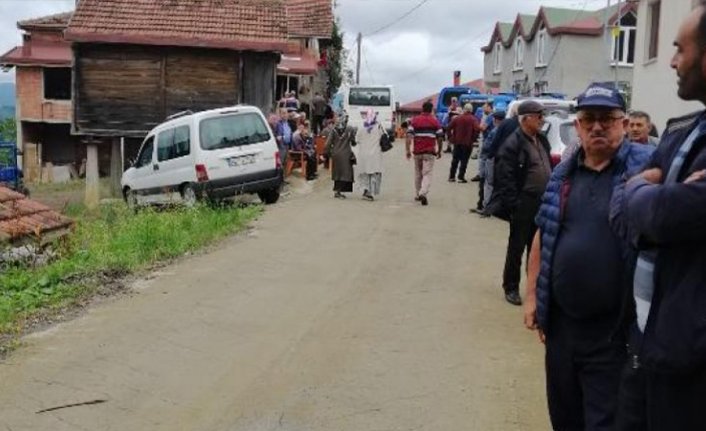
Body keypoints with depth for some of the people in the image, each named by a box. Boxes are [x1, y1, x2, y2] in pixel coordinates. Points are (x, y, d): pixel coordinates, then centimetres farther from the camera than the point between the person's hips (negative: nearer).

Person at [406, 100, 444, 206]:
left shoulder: (414, 120, 4)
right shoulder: (435, 122, 2)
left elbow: (409, 136, -6)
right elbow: (440, 138, 1)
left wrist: (408, 150, -5)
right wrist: (439, 151, 14)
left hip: (417, 152, 2)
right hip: (429, 152, -2)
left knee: (418, 173, 17)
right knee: (427, 174, -4)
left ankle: (418, 194, 26)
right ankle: (423, 193, -23)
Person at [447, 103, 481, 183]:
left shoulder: (457, 118, 4)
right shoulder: (473, 119, -6)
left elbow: (449, 127, -2)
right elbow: (477, 129, -20)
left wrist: (451, 137, 4)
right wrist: (473, 139, -8)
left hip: (457, 142, 3)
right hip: (467, 143, -3)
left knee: (455, 159, 13)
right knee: (464, 160, 2)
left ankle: (452, 176, 15)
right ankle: (461, 177, -2)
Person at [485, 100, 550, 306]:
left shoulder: (542, 141, 12)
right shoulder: (513, 144, -14)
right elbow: (506, 179, -17)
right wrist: (514, 206, -20)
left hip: (543, 203, 7)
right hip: (523, 205, -7)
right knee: (517, 248, 4)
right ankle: (511, 287, 16)